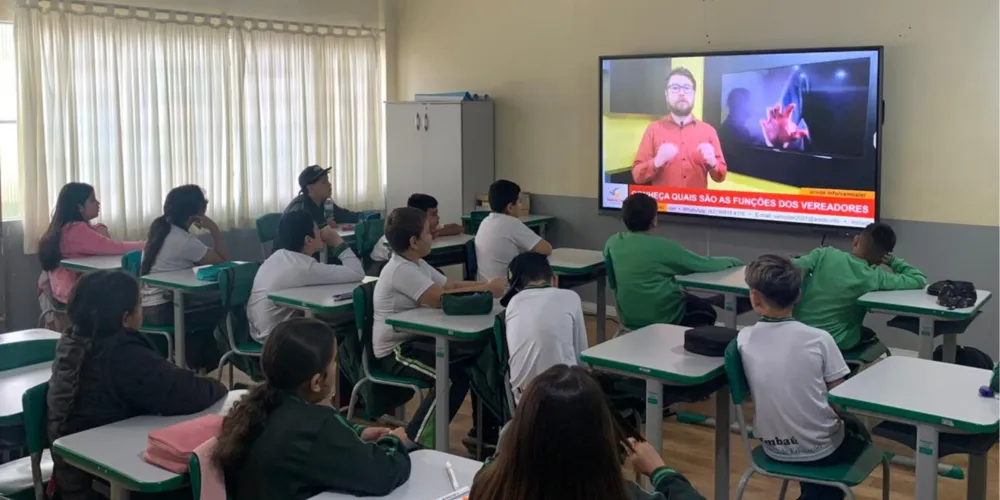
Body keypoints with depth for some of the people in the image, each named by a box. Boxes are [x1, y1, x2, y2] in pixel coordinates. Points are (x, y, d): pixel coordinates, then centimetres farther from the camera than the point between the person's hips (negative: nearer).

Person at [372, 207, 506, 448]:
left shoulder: (417, 265, 9)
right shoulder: (402, 270, -23)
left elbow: (450, 285, 9)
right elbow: (441, 298, -31)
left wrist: (487, 284, -6)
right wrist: (486, 289, -24)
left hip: (415, 339, 10)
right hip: (396, 350, -10)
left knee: (478, 353, 0)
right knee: (455, 376, -27)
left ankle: (484, 432, 11)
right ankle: (415, 441, -13)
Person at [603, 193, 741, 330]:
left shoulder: (612, 243, -6)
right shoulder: (663, 246, -20)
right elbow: (707, 264, -12)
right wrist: (733, 261, 6)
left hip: (629, 318, 5)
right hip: (663, 319, -5)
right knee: (707, 311, 25)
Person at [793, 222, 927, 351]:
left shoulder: (826, 254, -9)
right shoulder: (876, 278, -11)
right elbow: (920, 280, -4)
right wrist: (892, 261, 5)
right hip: (834, 343, -2)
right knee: (869, 335, 34)